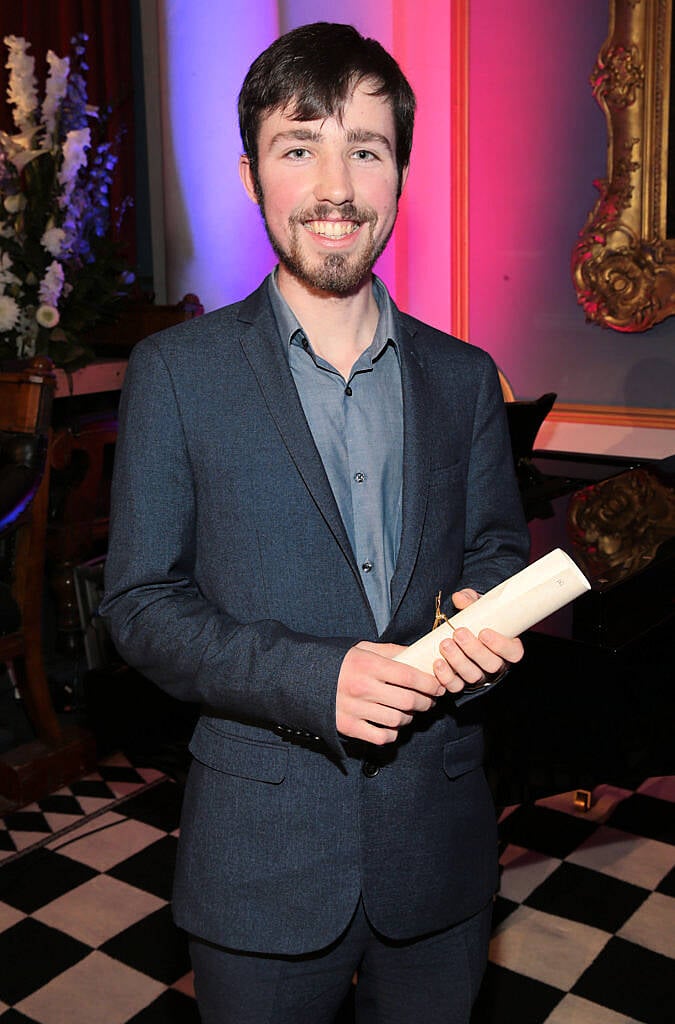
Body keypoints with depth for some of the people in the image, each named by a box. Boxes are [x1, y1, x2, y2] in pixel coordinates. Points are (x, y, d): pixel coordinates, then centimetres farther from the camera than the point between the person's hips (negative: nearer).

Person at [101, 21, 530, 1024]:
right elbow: (142, 604, -8)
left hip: (437, 842, 3)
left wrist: (481, 613, -15)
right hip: (262, 856, -2)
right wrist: (313, 679, -22)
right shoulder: (176, 372, -7)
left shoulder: (465, 376, 2)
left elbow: (496, 547, 9)